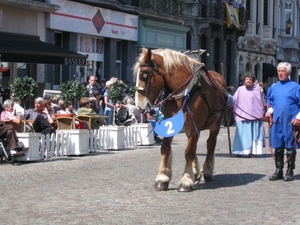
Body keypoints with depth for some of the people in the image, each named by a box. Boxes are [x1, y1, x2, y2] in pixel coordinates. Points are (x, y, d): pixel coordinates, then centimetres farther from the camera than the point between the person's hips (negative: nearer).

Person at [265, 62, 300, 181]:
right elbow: (270, 102, 23)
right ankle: (278, 171, 16)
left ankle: (290, 172, 11)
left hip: (290, 122, -4)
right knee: (278, 147, 8)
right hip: (276, 122, 4)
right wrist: (269, 110, 4)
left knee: (290, 148, 3)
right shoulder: (273, 87, 11)